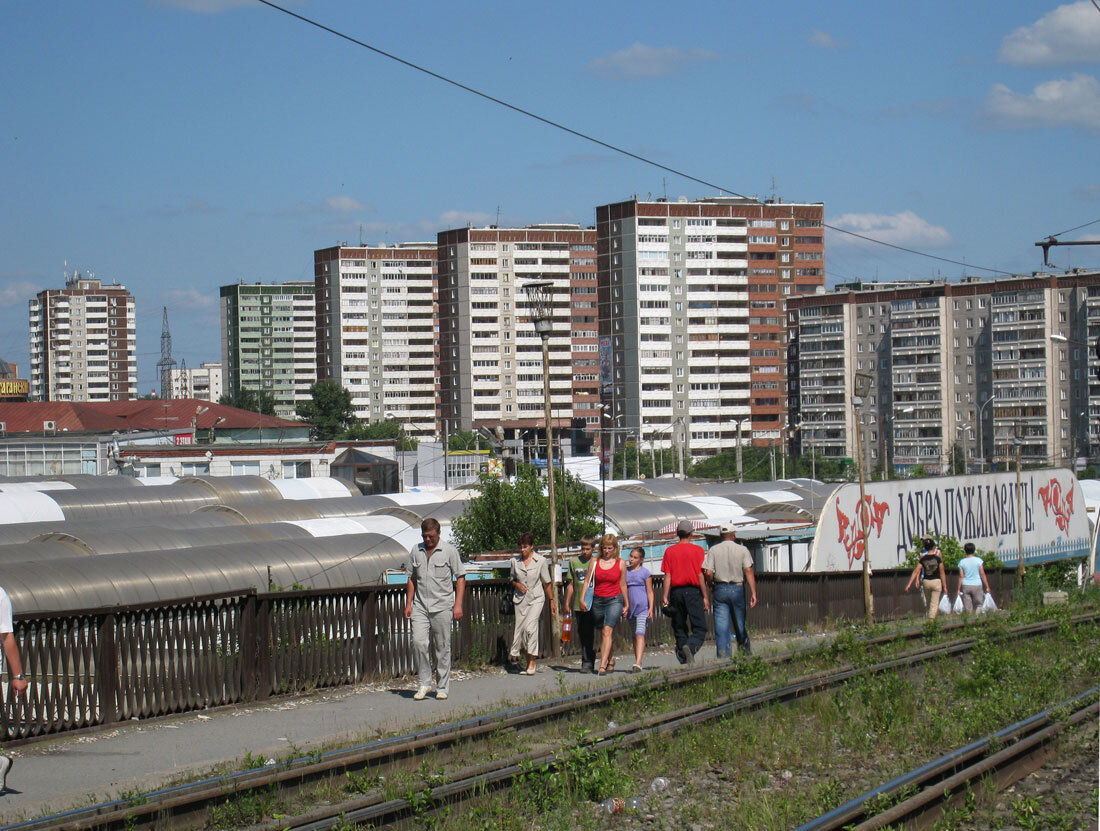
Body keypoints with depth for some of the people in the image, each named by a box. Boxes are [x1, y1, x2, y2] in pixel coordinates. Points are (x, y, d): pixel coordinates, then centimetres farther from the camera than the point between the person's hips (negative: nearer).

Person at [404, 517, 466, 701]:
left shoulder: (449, 551, 0)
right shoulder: (416, 552, 10)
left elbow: (460, 577, 1)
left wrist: (458, 605, -6)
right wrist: (408, 603, 10)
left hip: (442, 607, -3)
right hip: (420, 607, 3)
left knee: (443, 648, 0)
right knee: (419, 642, -11)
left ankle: (443, 687, 8)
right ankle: (424, 683, 1)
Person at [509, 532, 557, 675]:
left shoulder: (541, 561, -3)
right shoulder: (515, 561, 5)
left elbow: (547, 583, 6)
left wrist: (552, 600, 10)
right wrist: (517, 585, -4)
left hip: (536, 599, -4)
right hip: (520, 599, 4)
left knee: (530, 627, -19)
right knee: (519, 629, 0)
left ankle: (531, 664, -15)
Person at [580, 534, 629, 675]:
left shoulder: (620, 563, 3)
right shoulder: (595, 562, 6)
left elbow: (623, 584, 10)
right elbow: (587, 581, 7)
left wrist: (626, 604, 14)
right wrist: (582, 598, -5)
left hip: (614, 600, -3)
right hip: (598, 600, 3)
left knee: (607, 630, -18)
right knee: (602, 633, 12)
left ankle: (602, 665, -24)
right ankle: (610, 659, 35)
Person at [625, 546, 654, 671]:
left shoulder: (645, 572, -1)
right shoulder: (625, 571, 11)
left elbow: (650, 592, -1)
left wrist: (651, 608, -10)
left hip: (642, 607, -5)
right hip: (631, 607, 5)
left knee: (640, 634, -17)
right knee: (635, 636, 11)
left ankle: (638, 663, -27)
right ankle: (637, 663, 17)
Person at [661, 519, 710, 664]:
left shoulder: (670, 551, 5)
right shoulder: (697, 550, -1)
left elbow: (667, 575, 0)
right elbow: (700, 575, -4)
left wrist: (665, 596, 0)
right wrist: (705, 597, -2)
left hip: (676, 591, 3)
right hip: (693, 591, -3)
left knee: (680, 629, 10)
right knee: (700, 629, -3)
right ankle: (690, 647, -31)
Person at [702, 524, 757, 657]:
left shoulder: (713, 550, 0)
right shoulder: (742, 550, -1)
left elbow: (708, 573, -8)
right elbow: (749, 571, -9)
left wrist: (711, 582, 14)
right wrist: (753, 593, -12)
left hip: (720, 590, 0)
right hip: (737, 589, 0)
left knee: (721, 626, -1)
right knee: (740, 624, 15)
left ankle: (723, 655, -9)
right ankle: (746, 650, 26)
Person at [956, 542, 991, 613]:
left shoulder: (962, 562, 2)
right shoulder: (978, 560, -3)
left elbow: (961, 576, 1)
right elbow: (982, 574, -4)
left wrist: (959, 589, 5)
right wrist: (987, 586, 1)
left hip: (965, 586, 2)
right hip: (977, 585, -2)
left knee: (967, 608, 4)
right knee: (978, 605, 5)